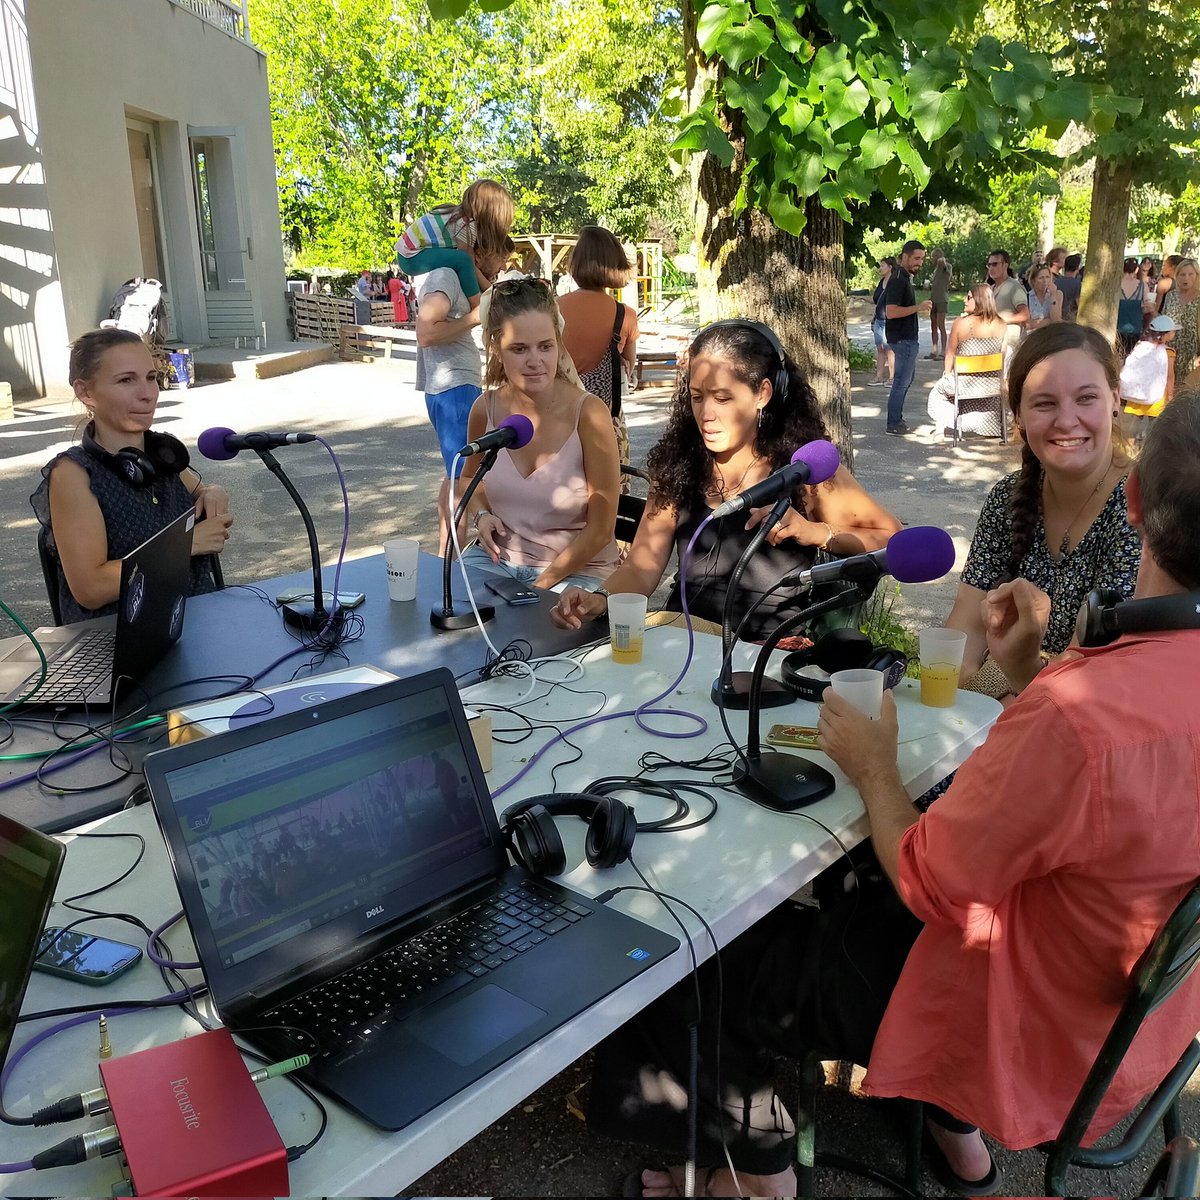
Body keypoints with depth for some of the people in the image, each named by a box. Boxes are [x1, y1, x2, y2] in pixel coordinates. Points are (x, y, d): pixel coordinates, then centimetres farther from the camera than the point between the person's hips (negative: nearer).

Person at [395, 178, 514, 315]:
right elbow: (468, 263, -13)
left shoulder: (459, 213, 6)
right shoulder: (467, 225, -19)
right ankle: (477, 307, -13)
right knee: (462, 260, -25)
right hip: (411, 258, -10)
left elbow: (474, 261, 7)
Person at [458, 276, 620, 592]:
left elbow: (600, 530, -12)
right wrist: (480, 514, -1)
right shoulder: (486, 408, -5)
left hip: (575, 570, -4)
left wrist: (539, 587, -12)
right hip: (497, 558, 4)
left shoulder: (588, 413, -17)